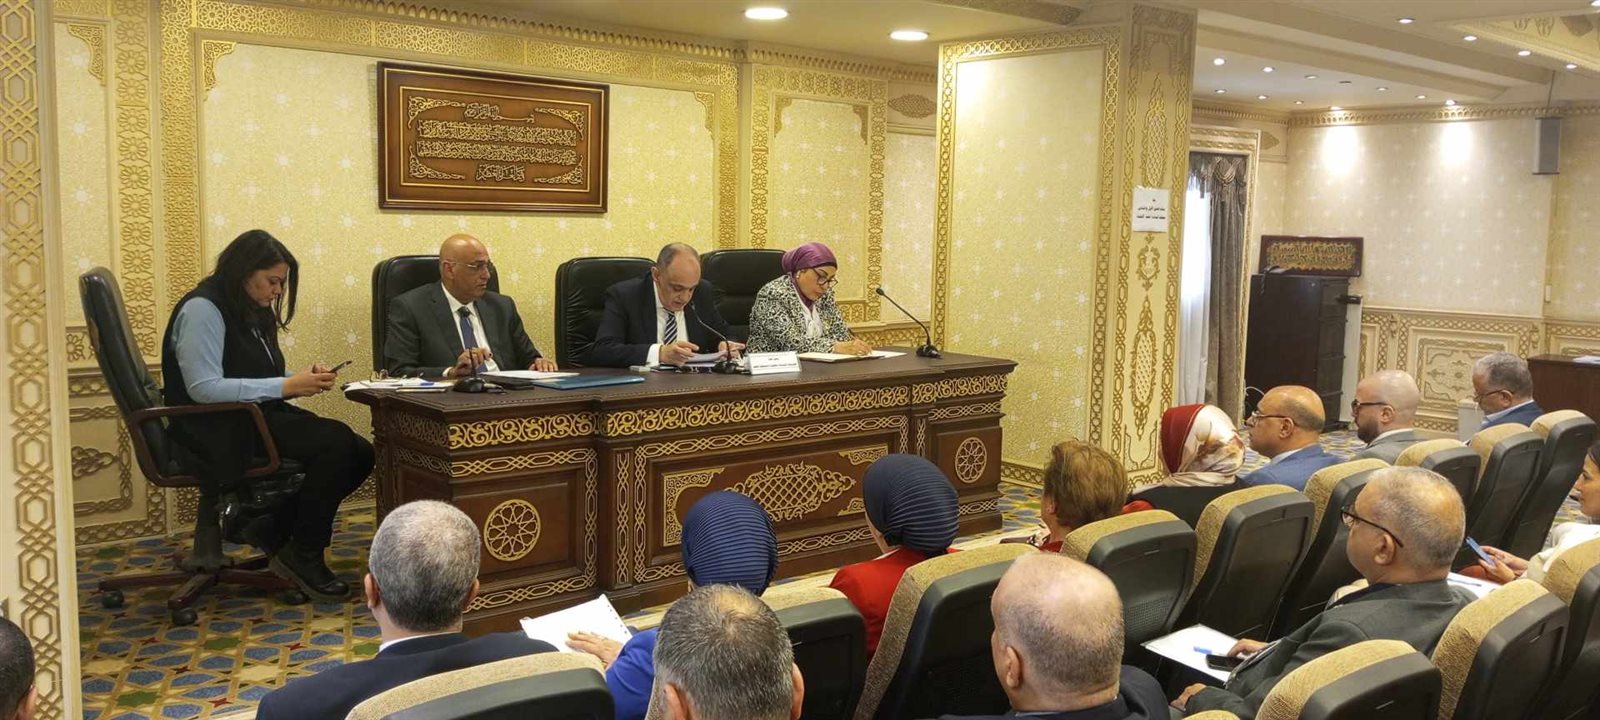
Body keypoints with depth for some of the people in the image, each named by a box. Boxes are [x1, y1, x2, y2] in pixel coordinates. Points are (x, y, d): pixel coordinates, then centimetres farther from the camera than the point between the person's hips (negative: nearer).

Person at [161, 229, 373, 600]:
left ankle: (274, 530, 5)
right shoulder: (202, 309, -12)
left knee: (359, 452, -10)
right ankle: (303, 555, -11)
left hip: (259, 417, 9)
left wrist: (304, 378, 0)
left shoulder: (252, 312, 17)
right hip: (220, 430, -9)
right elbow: (203, 388, -22)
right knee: (336, 441, -27)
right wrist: (286, 386, -22)